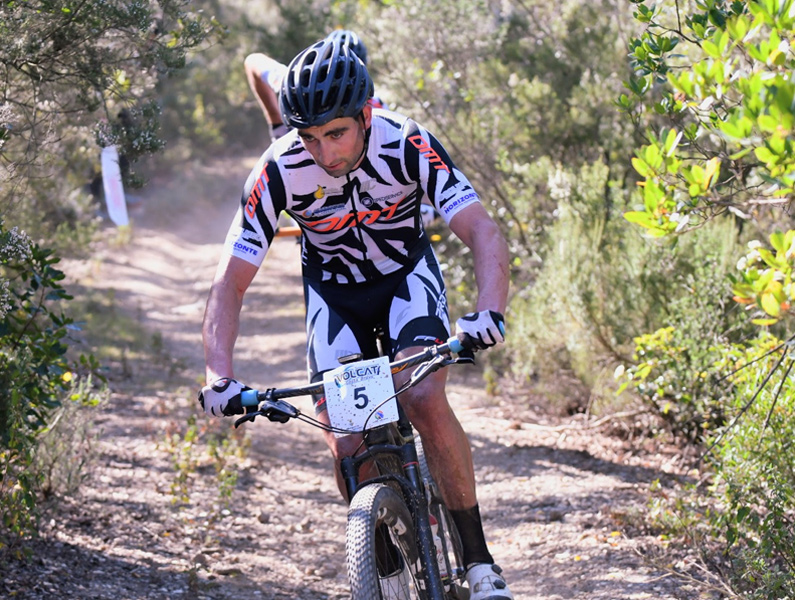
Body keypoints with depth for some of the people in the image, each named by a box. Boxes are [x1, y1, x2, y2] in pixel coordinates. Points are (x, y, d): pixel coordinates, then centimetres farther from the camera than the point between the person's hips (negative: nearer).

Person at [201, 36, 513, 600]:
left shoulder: (408, 145, -31)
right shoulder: (280, 171, -28)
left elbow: (485, 233, -36)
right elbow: (230, 284, -26)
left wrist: (490, 312, -56)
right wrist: (220, 379, -42)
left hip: (407, 273, -1)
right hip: (334, 292, 1)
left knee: (425, 400, -26)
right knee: (347, 447, -14)